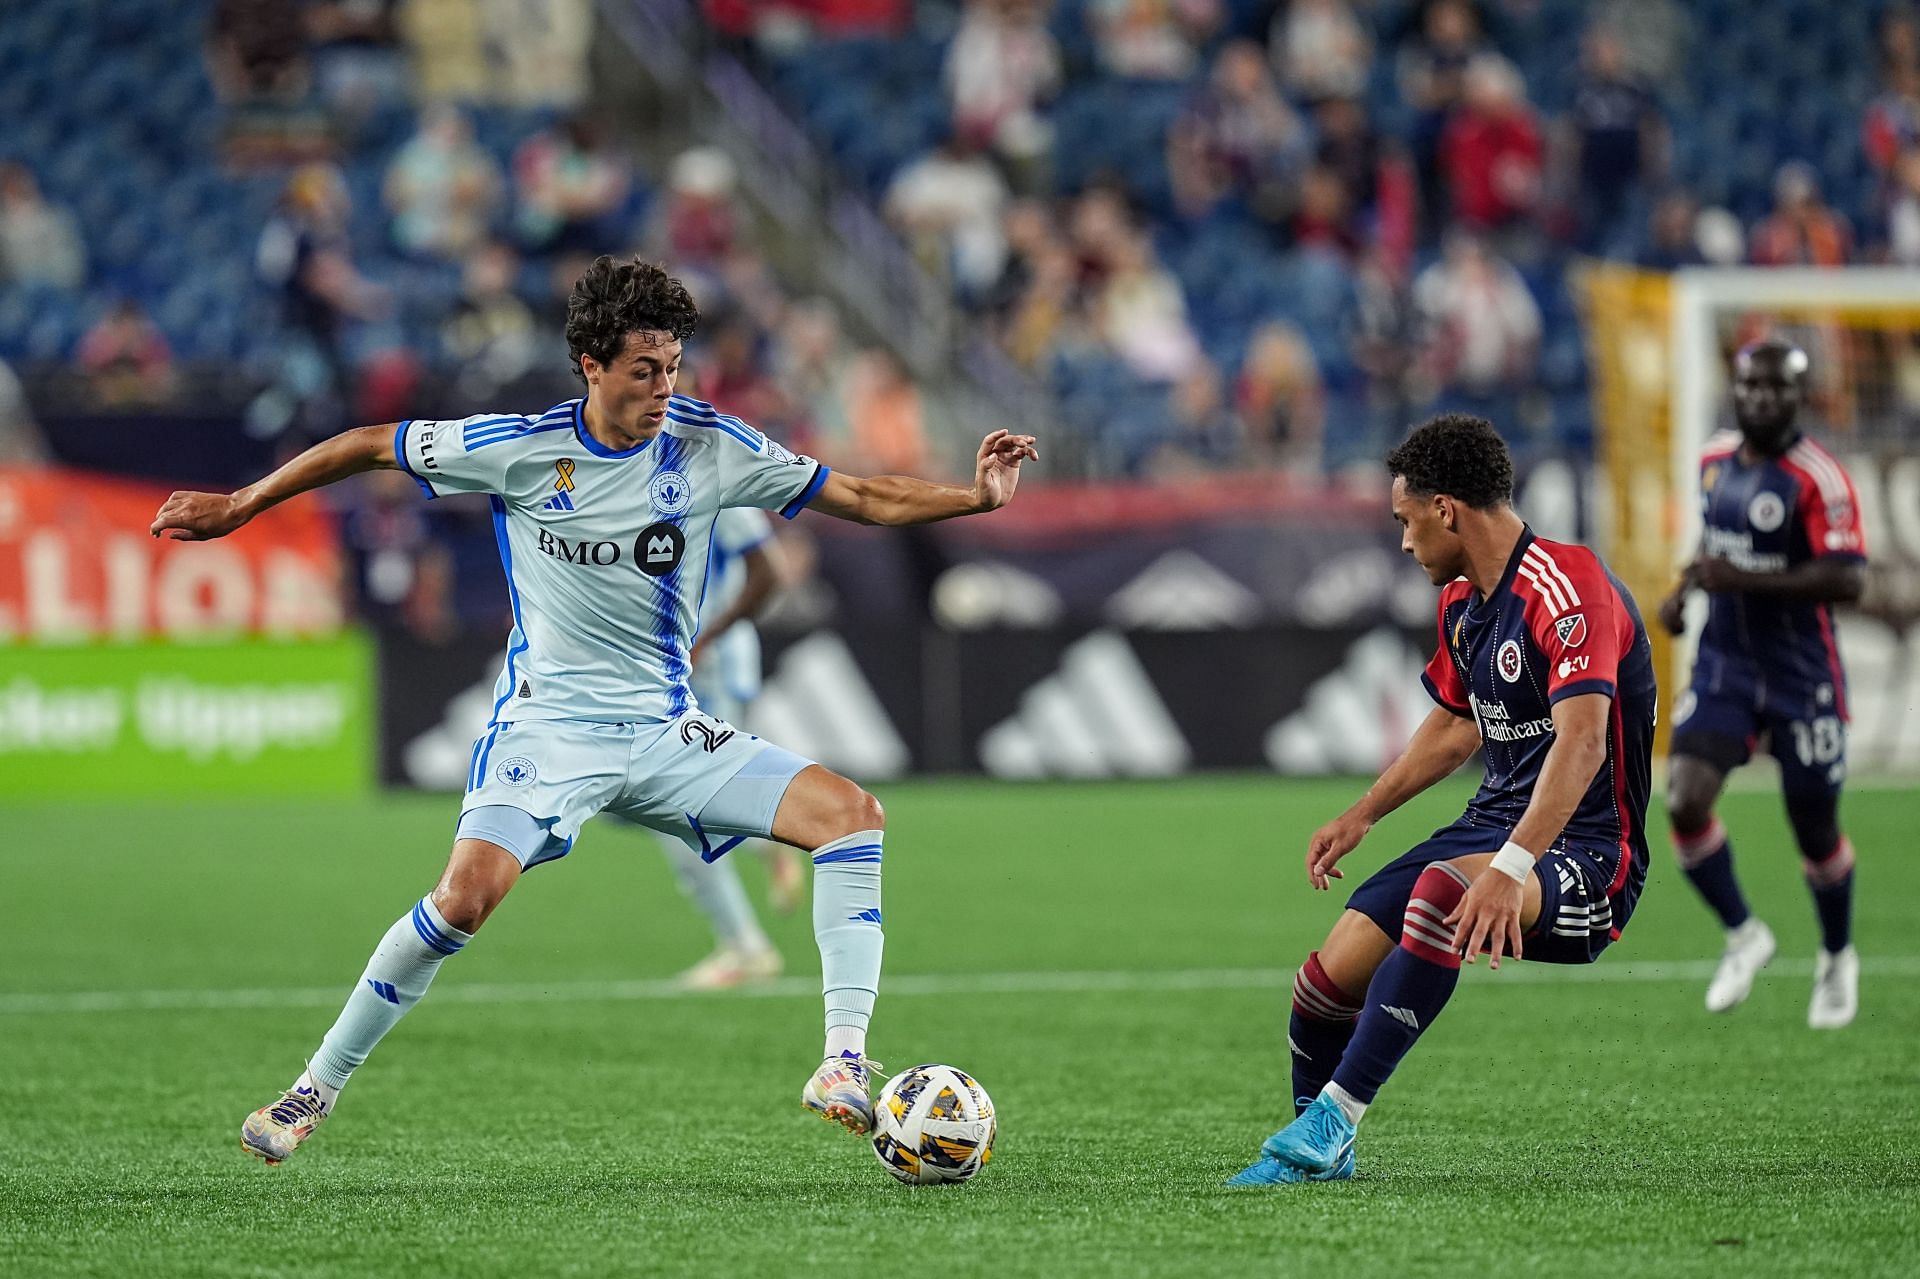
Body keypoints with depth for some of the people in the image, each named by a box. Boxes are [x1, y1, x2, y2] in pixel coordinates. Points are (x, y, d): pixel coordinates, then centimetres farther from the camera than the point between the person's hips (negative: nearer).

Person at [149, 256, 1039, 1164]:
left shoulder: (708, 445, -3)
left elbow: (861, 499, 3)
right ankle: (316, 1089, -10)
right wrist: (236, 508, 7)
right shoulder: (520, 449, -9)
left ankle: (843, 1066, -16)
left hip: (667, 732, 4)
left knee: (851, 814, -15)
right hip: (547, 726, -3)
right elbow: (371, 446, 3)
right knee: (469, 893, -27)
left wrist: (973, 497, -12)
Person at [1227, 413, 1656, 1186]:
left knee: (1443, 891, -39)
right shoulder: (1462, 602, 12)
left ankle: (1331, 1121, -33)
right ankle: (1317, 1153, 17)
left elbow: (1581, 742, -32)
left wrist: (1510, 870, -42)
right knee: (1330, 976, -9)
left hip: (1586, 854, -9)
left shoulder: (1564, 587, -18)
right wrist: (1361, 816, 30)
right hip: (1496, 824, 9)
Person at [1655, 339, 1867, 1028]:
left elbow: (1847, 581, -25)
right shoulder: (1715, 459, 5)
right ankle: (1743, 936, 9)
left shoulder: (1818, 479, -17)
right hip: (1724, 666, 5)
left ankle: (1838, 958, 34)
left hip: (1802, 679, -5)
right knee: (1685, 801, -14)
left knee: (1816, 833, 7)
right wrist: (1686, 590, 7)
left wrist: (1743, 579, -29)